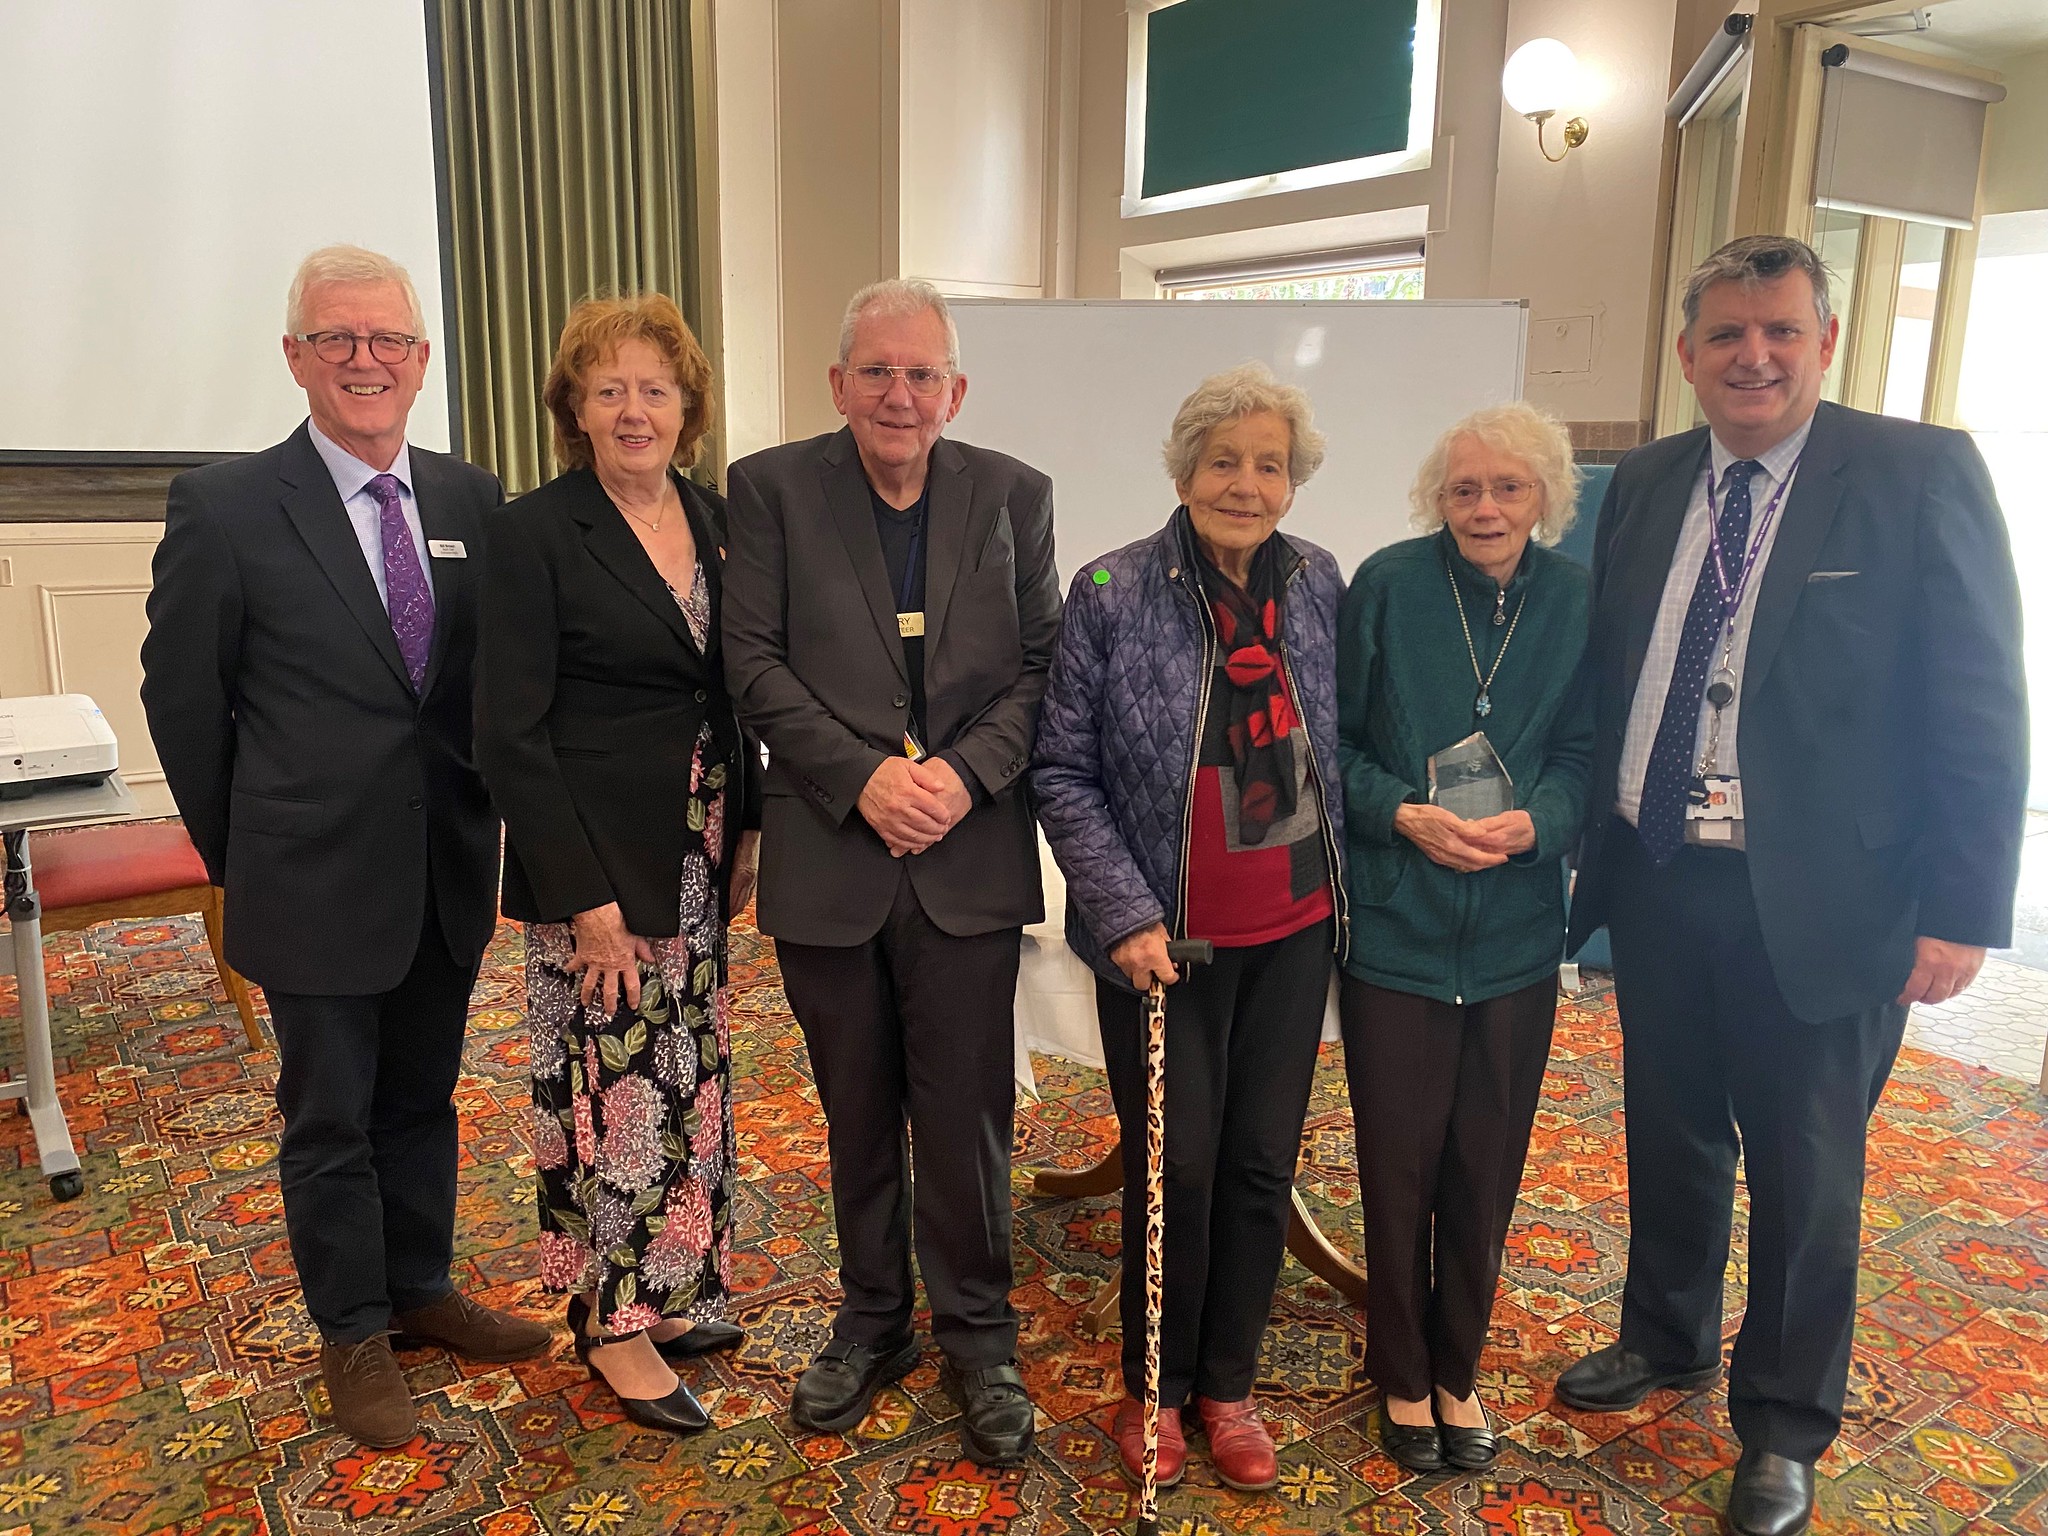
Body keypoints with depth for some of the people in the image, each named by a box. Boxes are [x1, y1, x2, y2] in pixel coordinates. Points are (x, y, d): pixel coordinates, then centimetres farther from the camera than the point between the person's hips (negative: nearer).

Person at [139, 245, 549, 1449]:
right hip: (318, 882, -4)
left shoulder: (473, 501, 2)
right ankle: (354, 1333, 31)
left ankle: (421, 1288, 39)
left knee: (424, 1100, 19)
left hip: (450, 876, 4)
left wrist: (487, 824, 5)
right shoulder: (226, 509, -10)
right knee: (330, 1120, 12)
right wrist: (239, 856, 3)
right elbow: (184, 698, -3)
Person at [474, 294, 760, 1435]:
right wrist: (585, 895, -17)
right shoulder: (537, 534, -11)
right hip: (596, 857, -6)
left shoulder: (715, 518, 7)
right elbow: (510, 733, -15)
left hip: (700, 849, 6)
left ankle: (666, 1286, 34)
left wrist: (749, 826, 8)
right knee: (617, 1076, 2)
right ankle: (613, 1321, 23)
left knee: (689, 1070, 15)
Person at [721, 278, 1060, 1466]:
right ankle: (873, 1324, 35)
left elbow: (1041, 664, 3)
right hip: (829, 862, 0)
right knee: (858, 1115, 15)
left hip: (969, 863, 0)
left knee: (967, 1116, 6)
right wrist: (862, 778, -15)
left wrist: (966, 772, -13)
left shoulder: (1015, 494, 5)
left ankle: (978, 1338, 27)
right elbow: (756, 661, -4)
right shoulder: (774, 487, 1)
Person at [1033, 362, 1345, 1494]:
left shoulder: (1319, 586, 0)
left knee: (1263, 1165, 12)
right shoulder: (1110, 595, -11)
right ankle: (1154, 1388, 31)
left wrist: (1347, 880, 6)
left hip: (1292, 933, 4)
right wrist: (1125, 914, -15)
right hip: (1164, 940, -3)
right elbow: (1063, 771, -8)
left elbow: (1335, 749, 11)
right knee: (1177, 1169, 7)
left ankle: (1228, 1386, 34)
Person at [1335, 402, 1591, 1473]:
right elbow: (1330, 740, -3)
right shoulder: (1387, 586, -7)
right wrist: (1405, 814, -18)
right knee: (1398, 1163, 7)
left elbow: (1582, 754, 3)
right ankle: (1401, 1375, 30)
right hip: (1395, 925, -2)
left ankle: (1457, 1370, 35)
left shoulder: (1573, 601, 0)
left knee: (1487, 1165, 12)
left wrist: (1532, 822, -16)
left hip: (1515, 931, 2)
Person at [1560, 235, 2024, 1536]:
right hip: (1657, 882, 4)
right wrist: (1588, 835, 5)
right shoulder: (1644, 485, 5)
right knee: (1670, 1139, 21)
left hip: (1817, 903, -4)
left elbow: (1979, 710, -10)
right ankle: (1667, 1340, 45)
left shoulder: (1922, 475, -9)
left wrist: (1962, 912, -13)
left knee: (1804, 1176, 12)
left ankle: (1785, 1426, 34)